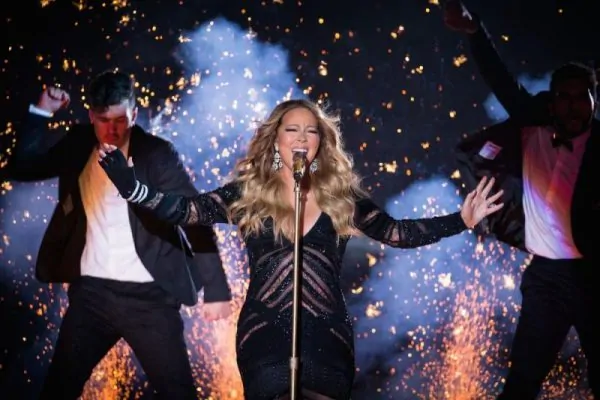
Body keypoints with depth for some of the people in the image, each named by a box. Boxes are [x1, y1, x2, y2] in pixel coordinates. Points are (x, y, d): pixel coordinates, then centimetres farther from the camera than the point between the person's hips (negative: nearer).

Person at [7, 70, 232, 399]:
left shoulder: (156, 153, -8)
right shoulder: (78, 146, 5)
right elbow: (21, 168, 5)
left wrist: (216, 290, -14)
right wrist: (41, 111, -6)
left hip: (147, 296, -4)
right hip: (90, 292, 4)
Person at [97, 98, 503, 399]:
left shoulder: (341, 196, 6)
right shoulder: (249, 192, 3)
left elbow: (396, 232, 4)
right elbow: (185, 210, -6)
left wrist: (462, 220, -4)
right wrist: (129, 180, -19)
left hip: (328, 336, 1)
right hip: (265, 335, -1)